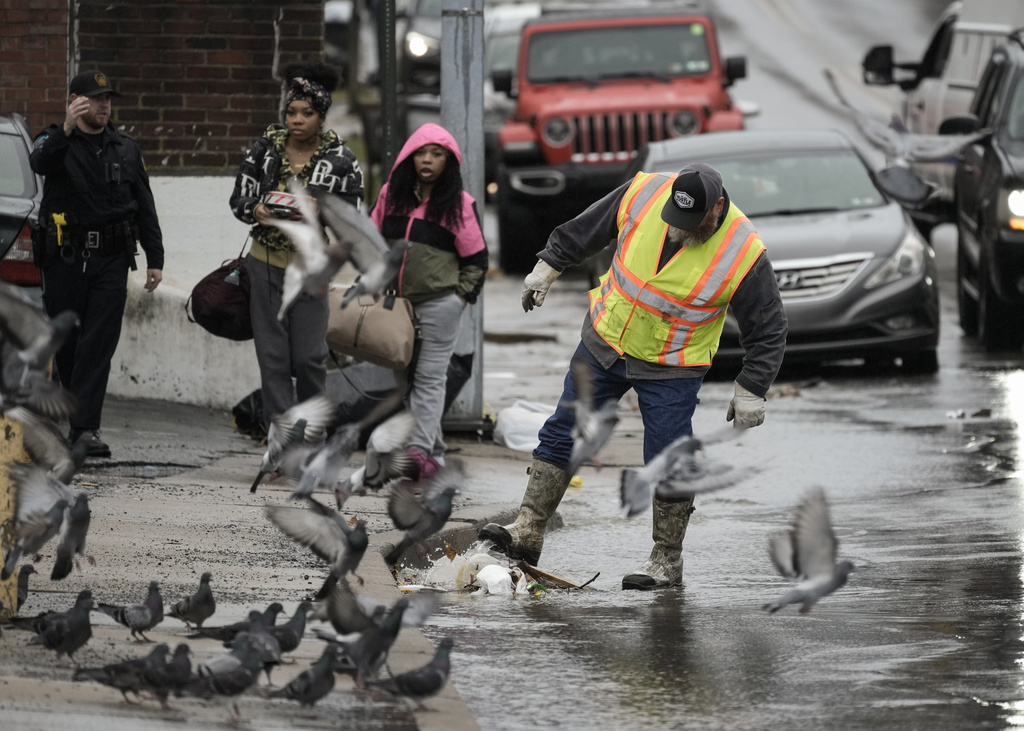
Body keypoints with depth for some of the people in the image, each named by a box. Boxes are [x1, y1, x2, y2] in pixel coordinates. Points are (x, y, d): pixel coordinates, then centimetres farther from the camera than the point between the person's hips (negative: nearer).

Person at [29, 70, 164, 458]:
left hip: (110, 261, 1)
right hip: (65, 260, -1)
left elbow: (145, 207, 16)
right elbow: (40, 162, -23)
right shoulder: (56, 141, 3)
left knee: (99, 345, -8)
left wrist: (155, 259, 11)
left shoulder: (126, 149, 13)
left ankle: (85, 429, -14)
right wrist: (66, 131, -40)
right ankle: (74, 411, 23)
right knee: (66, 343, 5)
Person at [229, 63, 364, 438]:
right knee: (272, 354, 0)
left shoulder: (341, 160, -4)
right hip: (266, 263, 2)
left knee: (308, 355, -1)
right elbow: (239, 198, 6)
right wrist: (256, 210, -17)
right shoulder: (265, 148, 2)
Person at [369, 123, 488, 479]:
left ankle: (419, 449, -15)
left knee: (429, 377, -9)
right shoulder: (392, 194, 7)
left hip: (439, 302, -5)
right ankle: (434, 450, 14)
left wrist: (461, 297, -5)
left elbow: (476, 259, 1)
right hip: (396, 301, 5)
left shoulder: (459, 204, -3)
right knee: (403, 376, 7)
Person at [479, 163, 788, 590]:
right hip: (604, 341, 4)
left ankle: (667, 561, 14)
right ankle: (527, 533, 10)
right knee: (562, 433, 4)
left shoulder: (743, 255, -23)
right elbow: (585, 230, 3)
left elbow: (768, 329, -12)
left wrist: (751, 391, -11)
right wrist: (548, 267, 9)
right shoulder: (644, 194, -16)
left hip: (671, 369, -4)